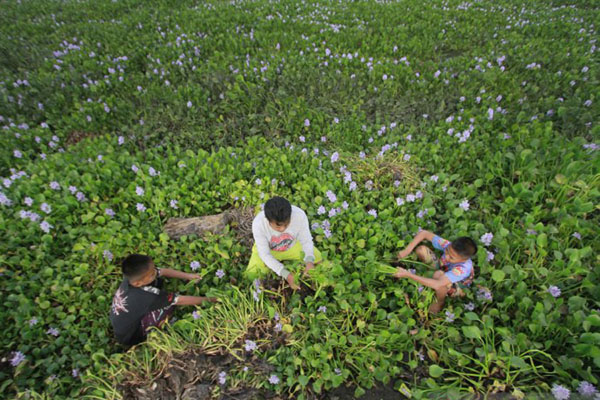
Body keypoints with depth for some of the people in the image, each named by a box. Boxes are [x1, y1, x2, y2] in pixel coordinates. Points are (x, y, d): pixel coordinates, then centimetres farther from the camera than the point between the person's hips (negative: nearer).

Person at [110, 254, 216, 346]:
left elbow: (163, 271, -6)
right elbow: (181, 300, -27)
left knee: (157, 281, -2)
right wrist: (207, 300, -16)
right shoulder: (148, 296, -36)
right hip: (130, 337, -6)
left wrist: (188, 276, -8)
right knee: (170, 303, -24)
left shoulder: (133, 276, -19)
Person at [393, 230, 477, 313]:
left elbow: (437, 285, -51)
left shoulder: (463, 268, -43)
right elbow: (424, 233, -23)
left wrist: (407, 274, -51)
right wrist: (407, 250, -34)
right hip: (443, 270, 4)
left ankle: (440, 302, -9)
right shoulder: (449, 246, -31)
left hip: (454, 287, -4)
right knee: (421, 249, -17)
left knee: (438, 275, -39)